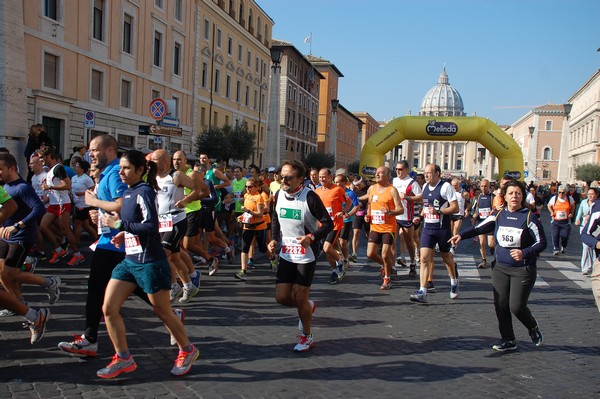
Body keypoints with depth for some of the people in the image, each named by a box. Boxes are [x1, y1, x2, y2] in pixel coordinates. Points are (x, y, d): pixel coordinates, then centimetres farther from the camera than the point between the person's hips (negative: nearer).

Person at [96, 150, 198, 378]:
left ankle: (187, 351, 26)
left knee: (163, 312, 5)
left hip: (149, 262, -8)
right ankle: (123, 358, 15)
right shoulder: (127, 192, 11)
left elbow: (151, 226, -24)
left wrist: (119, 224, -20)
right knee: (108, 309, 2)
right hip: (129, 261, 9)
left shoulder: (144, 191, -14)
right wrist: (124, 233, 7)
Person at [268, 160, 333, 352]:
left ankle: (307, 336, 22)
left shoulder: (310, 197, -18)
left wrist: (312, 237, -29)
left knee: (300, 297, -1)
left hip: (306, 255, -6)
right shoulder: (279, 194, 1)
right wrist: (274, 239, 1)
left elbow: (328, 223, -13)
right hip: (286, 254, 6)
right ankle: (309, 306, 35)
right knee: (282, 296, 3)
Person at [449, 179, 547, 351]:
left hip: (523, 270, -4)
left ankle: (533, 328, 25)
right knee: (500, 304, 0)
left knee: (516, 306, -7)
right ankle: (508, 340, 15)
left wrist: (525, 253, -23)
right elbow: (479, 228, 2)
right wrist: (461, 235, -14)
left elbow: (541, 242, -7)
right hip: (501, 268, 4)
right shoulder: (498, 215, 3)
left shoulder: (529, 217, -9)